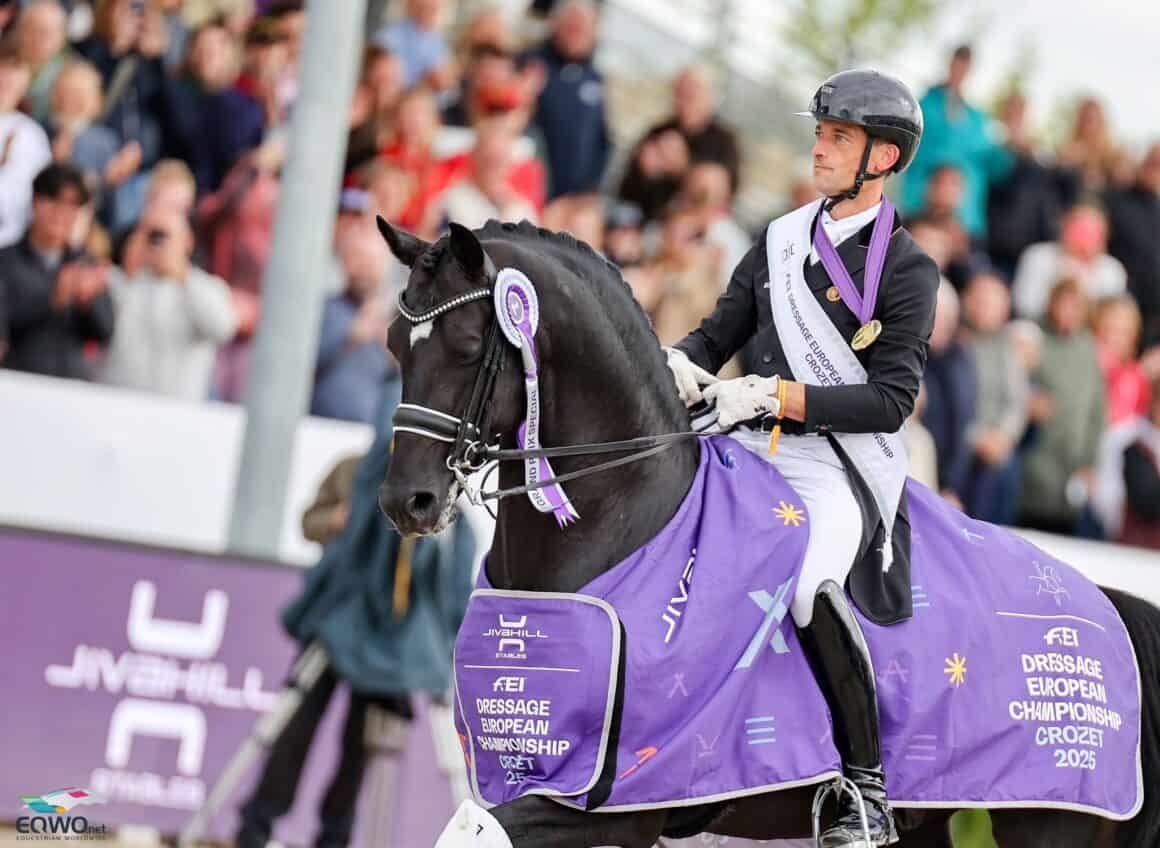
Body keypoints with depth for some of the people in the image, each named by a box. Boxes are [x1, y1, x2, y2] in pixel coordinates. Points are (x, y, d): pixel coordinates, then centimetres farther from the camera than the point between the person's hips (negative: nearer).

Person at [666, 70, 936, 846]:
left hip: (842, 467, -7)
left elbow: (892, 400, -12)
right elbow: (719, 334, 17)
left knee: (806, 586, -33)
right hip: (753, 449, 7)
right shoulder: (780, 241, 14)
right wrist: (680, 367, -8)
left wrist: (774, 396, -22)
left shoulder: (907, 271, -4)